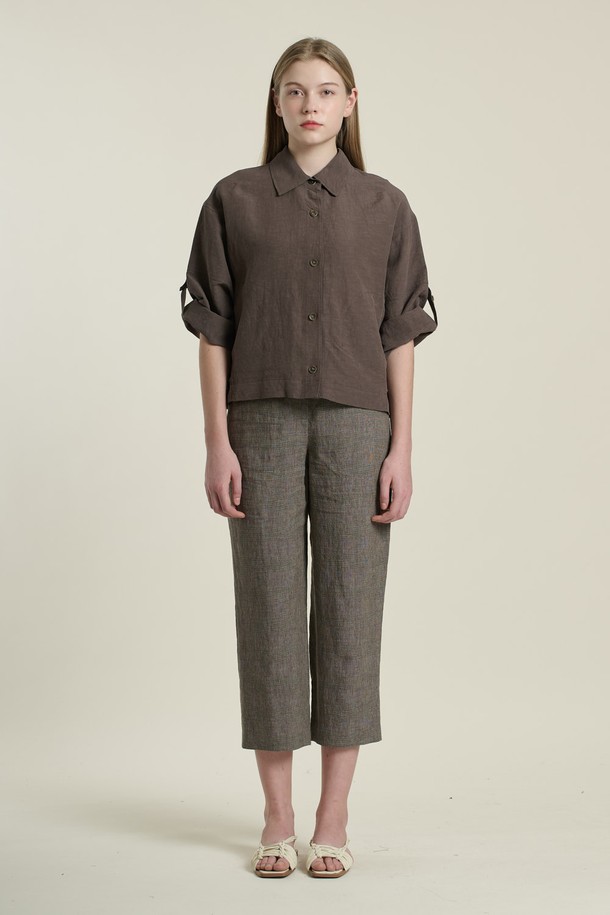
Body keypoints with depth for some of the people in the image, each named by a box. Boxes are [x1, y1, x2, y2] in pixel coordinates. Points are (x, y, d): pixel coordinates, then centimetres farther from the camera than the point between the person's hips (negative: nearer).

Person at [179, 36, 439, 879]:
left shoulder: (384, 206, 6)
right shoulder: (235, 201, 5)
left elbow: (401, 335, 4)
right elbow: (212, 329, 4)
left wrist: (402, 451, -2)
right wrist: (217, 444, -4)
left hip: (356, 424, 0)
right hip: (263, 423, 0)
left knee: (350, 606, 1)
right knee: (269, 608, 2)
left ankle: (334, 818, 11)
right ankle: (277, 818, 12)